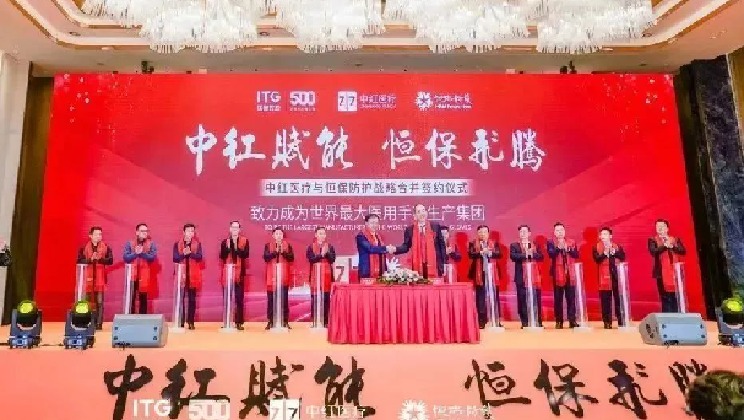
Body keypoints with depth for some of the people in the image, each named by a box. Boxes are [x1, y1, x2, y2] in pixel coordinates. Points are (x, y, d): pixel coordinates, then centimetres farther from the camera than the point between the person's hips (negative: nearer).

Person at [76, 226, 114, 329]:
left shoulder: (106, 247, 7)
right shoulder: (84, 247, 7)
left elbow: (110, 260, -2)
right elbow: (79, 261, -2)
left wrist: (100, 259, -16)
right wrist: (90, 259, -16)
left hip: (100, 277, 0)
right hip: (88, 277, 1)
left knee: (99, 302, -4)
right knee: (88, 301, 4)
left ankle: (99, 324, -2)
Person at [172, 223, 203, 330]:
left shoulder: (197, 244, 6)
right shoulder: (177, 244, 5)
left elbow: (199, 257, -7)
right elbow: (175, 258, -5)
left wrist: (190, 252, -21)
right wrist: (183, 254, -20)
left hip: (193, 275, 0)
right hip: (181, 274, 0)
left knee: (192, 299, 3)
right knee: (180, 298, 0)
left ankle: (191, 322, 8)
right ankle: (180, 322, 6)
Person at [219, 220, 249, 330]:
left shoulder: (244, 241, 4)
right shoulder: (225, 241, 8)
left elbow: (246, 254, -9)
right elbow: (222, 256, 0)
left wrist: (237, 247, -19)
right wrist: (228, 247, -13)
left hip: (239, 272, -1)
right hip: (227, 272, 1)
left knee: (239, 298, -2)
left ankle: (239, 322, 2)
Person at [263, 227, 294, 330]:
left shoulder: (287, 245, 8)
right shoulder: (268, 245, 6)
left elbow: (291, 258, -2)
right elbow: (266, 257, -8)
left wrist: (283, 252, -15)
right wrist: (276, 251, -17)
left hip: (284, 275, 0)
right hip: (272, 275, 0)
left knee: (284, 299, 1)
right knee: (271, 299, 0)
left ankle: (285, 321, 6)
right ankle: (271, 321, 8)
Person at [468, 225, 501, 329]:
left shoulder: (494, 243, 12)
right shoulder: (473, 243, 6)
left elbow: (499, 254, -3)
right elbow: (471, 254, -10)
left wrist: (490, 252, -19)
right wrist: (481, 252, -24)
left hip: (492, 273, 1)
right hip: (479, 273, -1)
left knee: (494, 297, 4)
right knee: (480, 297, 1)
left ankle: (496, 320, 12)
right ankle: (482, 321, 6)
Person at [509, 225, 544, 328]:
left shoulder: (535, 245, 16)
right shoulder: (514, 245, 8)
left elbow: (541, 256, 3)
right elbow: (513, 256, -10)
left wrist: (531, 254, -12)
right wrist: (525, 255, -13)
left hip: (534, 276, 2)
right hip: (521, 277, -2)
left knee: (536, 300, 1)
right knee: (522, 301, -1)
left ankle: (538, 322, 9)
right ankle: (524, 323, 6)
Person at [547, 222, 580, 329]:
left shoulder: (571, 242, 12)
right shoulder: (551, 243, 3)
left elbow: (576, 255, 2)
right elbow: (551, 254, -13)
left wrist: (568, 249, -14)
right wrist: (558, 247, -26)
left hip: (570, 273, 2)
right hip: (558, 274, -2)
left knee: (571, 298, 2)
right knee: (558, 298, -1)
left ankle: (572, 321, 7)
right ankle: (559, 321, 5)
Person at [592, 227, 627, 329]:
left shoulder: (617, 246, 11)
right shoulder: (596, 247, 5)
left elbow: (623, 257, -3)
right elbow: (596, 259, -9)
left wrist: (614, 252, -17)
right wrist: (605, 253, -22)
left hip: (616, 276, 1)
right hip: (604, 277, -1)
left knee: (619, 299, 1)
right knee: (605, 301, 0)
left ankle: (621, 322, 10)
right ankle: (607, 322, 6)